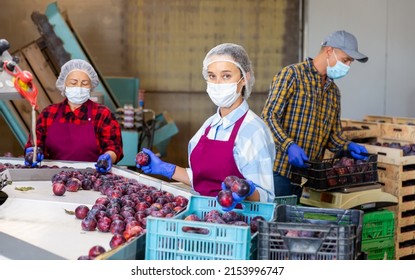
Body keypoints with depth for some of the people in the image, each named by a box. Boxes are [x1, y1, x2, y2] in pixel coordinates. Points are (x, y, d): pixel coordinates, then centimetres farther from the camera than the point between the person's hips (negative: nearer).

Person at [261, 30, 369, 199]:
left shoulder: (334, 91, 17)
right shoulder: (292, 75, -6)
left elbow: (332, 134, 20)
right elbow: (268, 116, -14)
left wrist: (348, 147, 0)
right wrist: (289, 146, -27)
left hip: (307, 173, 7)